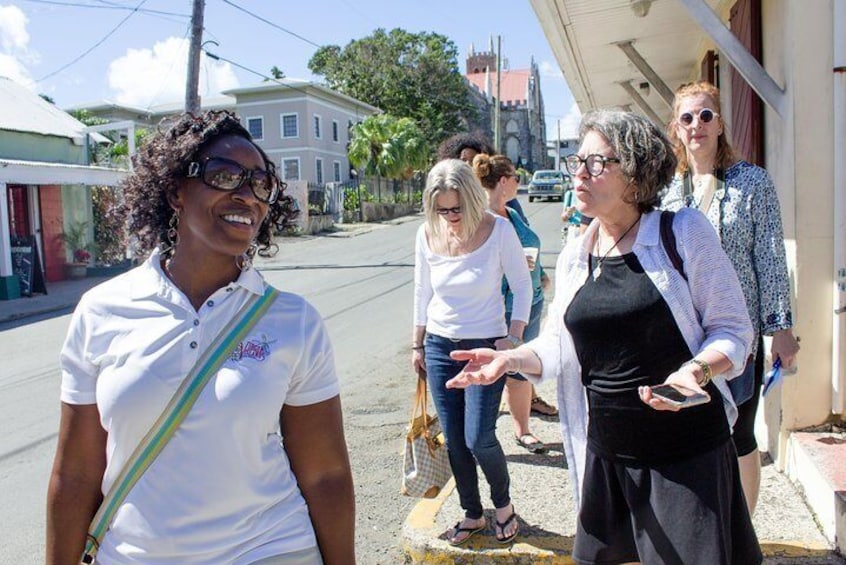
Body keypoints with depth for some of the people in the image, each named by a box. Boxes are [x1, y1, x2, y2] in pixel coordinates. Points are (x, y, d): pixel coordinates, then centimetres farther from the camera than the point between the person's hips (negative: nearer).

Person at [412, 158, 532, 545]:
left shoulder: (498, 230, -12)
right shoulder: (427, 235, -3)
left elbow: (522, 284, -3)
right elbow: (422, 293, 8)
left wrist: (513, 336, -11)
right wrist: (417, 345, 11)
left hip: (485, 346, -3)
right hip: (439, 346, 4)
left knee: (478, 439, -6)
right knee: (454, 441, 9)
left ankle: (503, 504, 24)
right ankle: (472, 514, 30)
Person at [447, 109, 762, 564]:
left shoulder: (684, 233, -8)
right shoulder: (573, 255, 7)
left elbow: (733, 330, -5)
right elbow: (558, 346, 9)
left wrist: (695, 371, -24)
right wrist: (509, 359, -9)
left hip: (687, 449, -4)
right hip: (606, 450, 5)